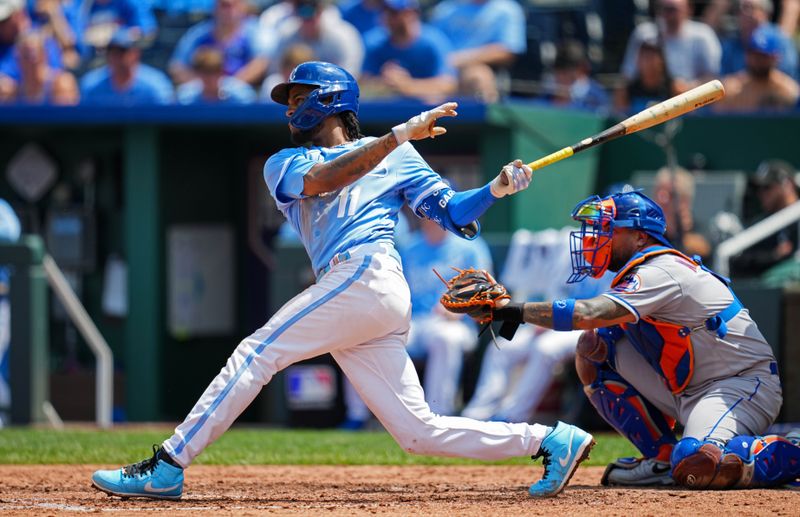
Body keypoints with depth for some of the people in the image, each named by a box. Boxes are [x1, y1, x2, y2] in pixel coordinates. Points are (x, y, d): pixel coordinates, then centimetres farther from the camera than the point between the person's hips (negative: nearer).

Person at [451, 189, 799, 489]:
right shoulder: (640, 272, 12)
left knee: (695, 468, -35)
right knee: (592, 351, 0)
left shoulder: (661, 273, -20)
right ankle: (662, 459, 5)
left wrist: (516, 311, -32)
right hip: (689, 390, 10)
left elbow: (589, 314, -33)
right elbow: (596, 331, 10)